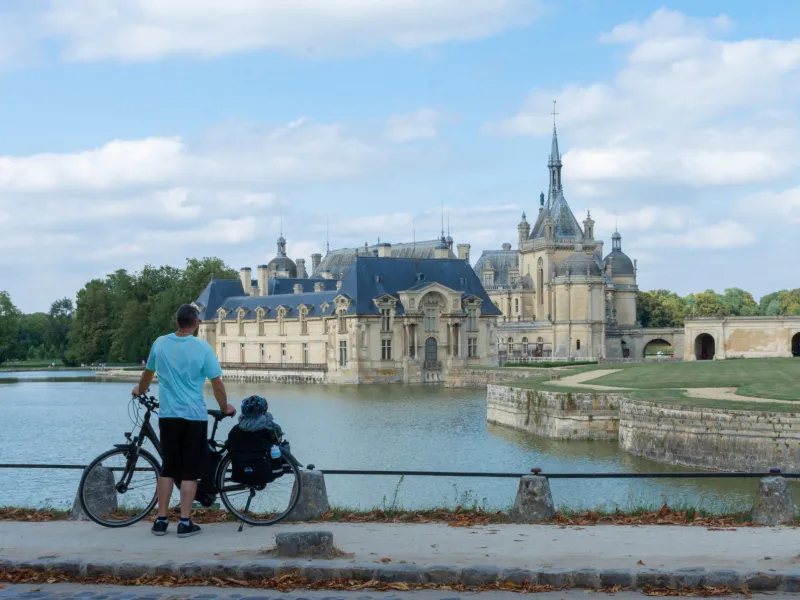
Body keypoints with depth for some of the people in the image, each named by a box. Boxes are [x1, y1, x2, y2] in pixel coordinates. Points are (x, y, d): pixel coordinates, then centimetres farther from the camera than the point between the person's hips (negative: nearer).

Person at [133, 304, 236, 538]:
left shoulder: (160, 344, 2)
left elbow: (148, 373, 18)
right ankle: (185, 523, 3)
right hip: (195, 417, -3)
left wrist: (140, 390, 39)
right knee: (190, 472, 4)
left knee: (168, 469, 12)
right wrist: (225, 408, 12)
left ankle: (161, 520, 12)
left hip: (168, 416, 3)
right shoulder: (202, 348, -9)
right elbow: (217, 384, -5)